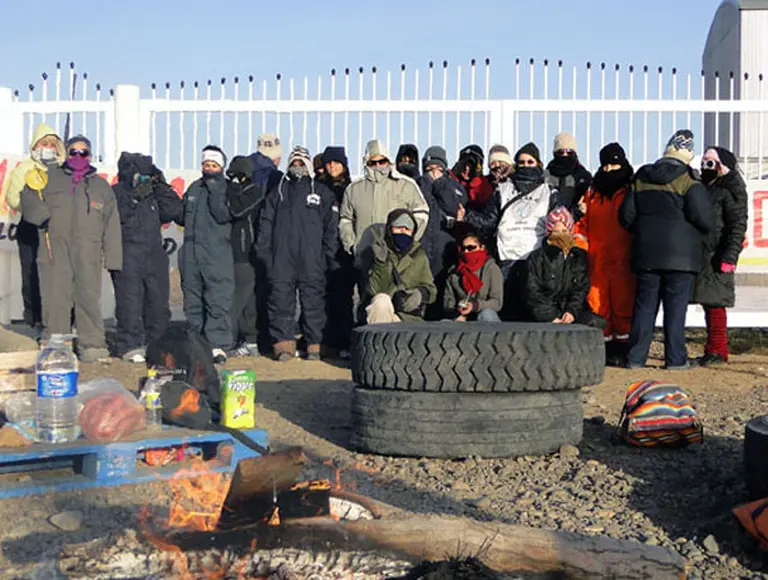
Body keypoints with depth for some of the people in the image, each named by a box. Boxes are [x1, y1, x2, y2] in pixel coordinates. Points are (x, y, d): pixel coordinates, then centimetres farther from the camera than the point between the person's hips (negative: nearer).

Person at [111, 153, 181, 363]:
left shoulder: (153, 193, 19)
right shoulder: (116, 193, 2)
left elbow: (174, 210, 9)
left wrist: (162, 186, 4)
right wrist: (135, 199, -17)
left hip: (154, 254, 6)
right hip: (128, 256, -6)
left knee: (158, 302, 7)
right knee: (130, 303, -9)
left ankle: (156, 343, 18)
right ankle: (129, 346, -3)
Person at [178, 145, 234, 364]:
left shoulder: (227, 188, 3)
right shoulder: (194, 188, 19)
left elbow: (223, 215, -12)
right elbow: (181, 217, 23)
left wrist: (215, 190, -13)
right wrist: (184, 213, 4)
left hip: (217, 253, -6)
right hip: (191, 253, 6)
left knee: (218, 301, -11)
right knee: (193, 301, 9)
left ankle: (218, 345, -11)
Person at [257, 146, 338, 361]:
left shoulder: (322, 192, 10)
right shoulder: (278, 192, 16)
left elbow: (331, 225, 7)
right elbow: (266, 223, 15)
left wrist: (328, 253, -2)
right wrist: (264, 251, 5)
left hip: (311, 257, -2)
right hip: (282, 256, 2)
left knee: (313, 298, -2)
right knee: (281, 297, -3)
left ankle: (314, 344, 5)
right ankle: (284, 343, 1)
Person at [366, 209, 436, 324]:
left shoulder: (419, 257, 14)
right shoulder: (380, 252, 6)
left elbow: (431, 289, 11)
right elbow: (374, 290, -5)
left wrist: (421, 293, -12)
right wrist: (380, 263, -17)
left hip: (409, 316, 0)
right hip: (381, 314, 0)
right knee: (382, 300, -35)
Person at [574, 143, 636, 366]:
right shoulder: (593, 191, 17)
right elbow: (585, 222, 20)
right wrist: (579, 243, 3)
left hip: (623, 261, -3)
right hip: (597, 260, 4)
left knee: (623, 304, -3)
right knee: (598, 305, 2)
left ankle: (622, 348, 3)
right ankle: (604, 346, 9)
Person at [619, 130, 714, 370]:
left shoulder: (641, 178, 7)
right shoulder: (689, 181, -7)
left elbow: (626, 215, 7)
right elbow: (704, 219, -12)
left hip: (646, 252, 4)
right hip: (681, 254, -4)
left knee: (644, 305, 8)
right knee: (676, 306, 1)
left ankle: (636, 357, 8)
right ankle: (675, 359, 3)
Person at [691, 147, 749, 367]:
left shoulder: (730, 191, -5)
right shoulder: (705, 188, 19)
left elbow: (738, 226, -12)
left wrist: (730, 257, -20)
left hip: (717, 258, -8)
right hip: (702, 257, 8)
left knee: (714, 303, -7)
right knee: (709, 303, 10)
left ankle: (717, 351, -2)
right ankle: (714, 350, 16)